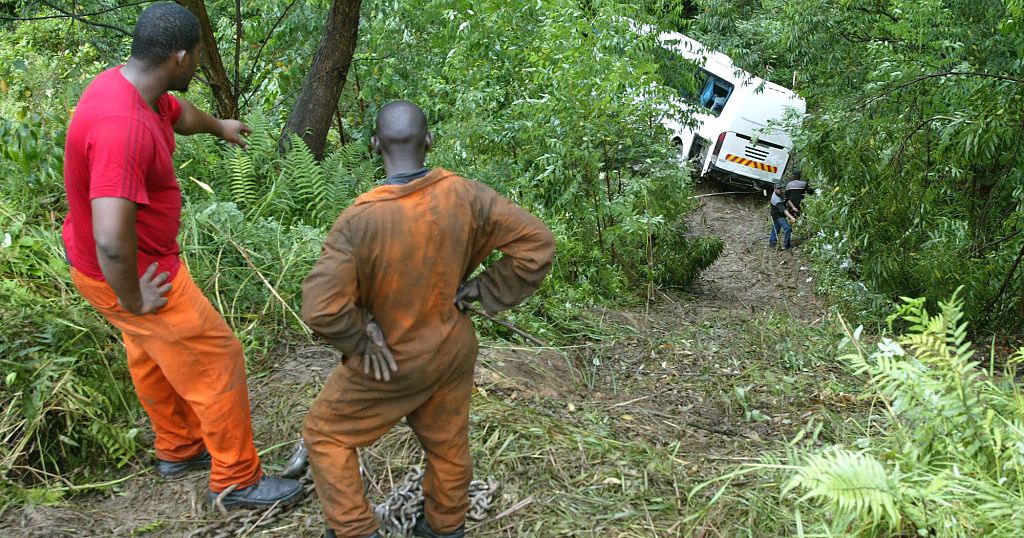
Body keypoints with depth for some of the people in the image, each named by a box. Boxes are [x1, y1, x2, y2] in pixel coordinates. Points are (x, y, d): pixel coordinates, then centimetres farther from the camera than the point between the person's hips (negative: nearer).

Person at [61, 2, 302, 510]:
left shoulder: (127, 83, -5)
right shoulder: (123, 126, -37)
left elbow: (179, 113, 21)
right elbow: (112, 244, -42)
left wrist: (219, 125, 42)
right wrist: (133, 301, -24)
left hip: (124, 260, 10)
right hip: (128, 276, -10)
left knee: (152, 356, 25)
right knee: (216, 362, 3)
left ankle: (179, 449, 47)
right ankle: (236, 480, 20)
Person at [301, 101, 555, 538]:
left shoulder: (359, 219, -27)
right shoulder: (464, 197, -16)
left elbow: (320, 308, -29)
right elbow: (537, 243, -10)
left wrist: (362, 341, -11)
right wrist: (484, 291, -4)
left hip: (391, 364, -4)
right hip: (453, 351, 5)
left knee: (326, 435, 18)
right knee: (447, 441, 24)